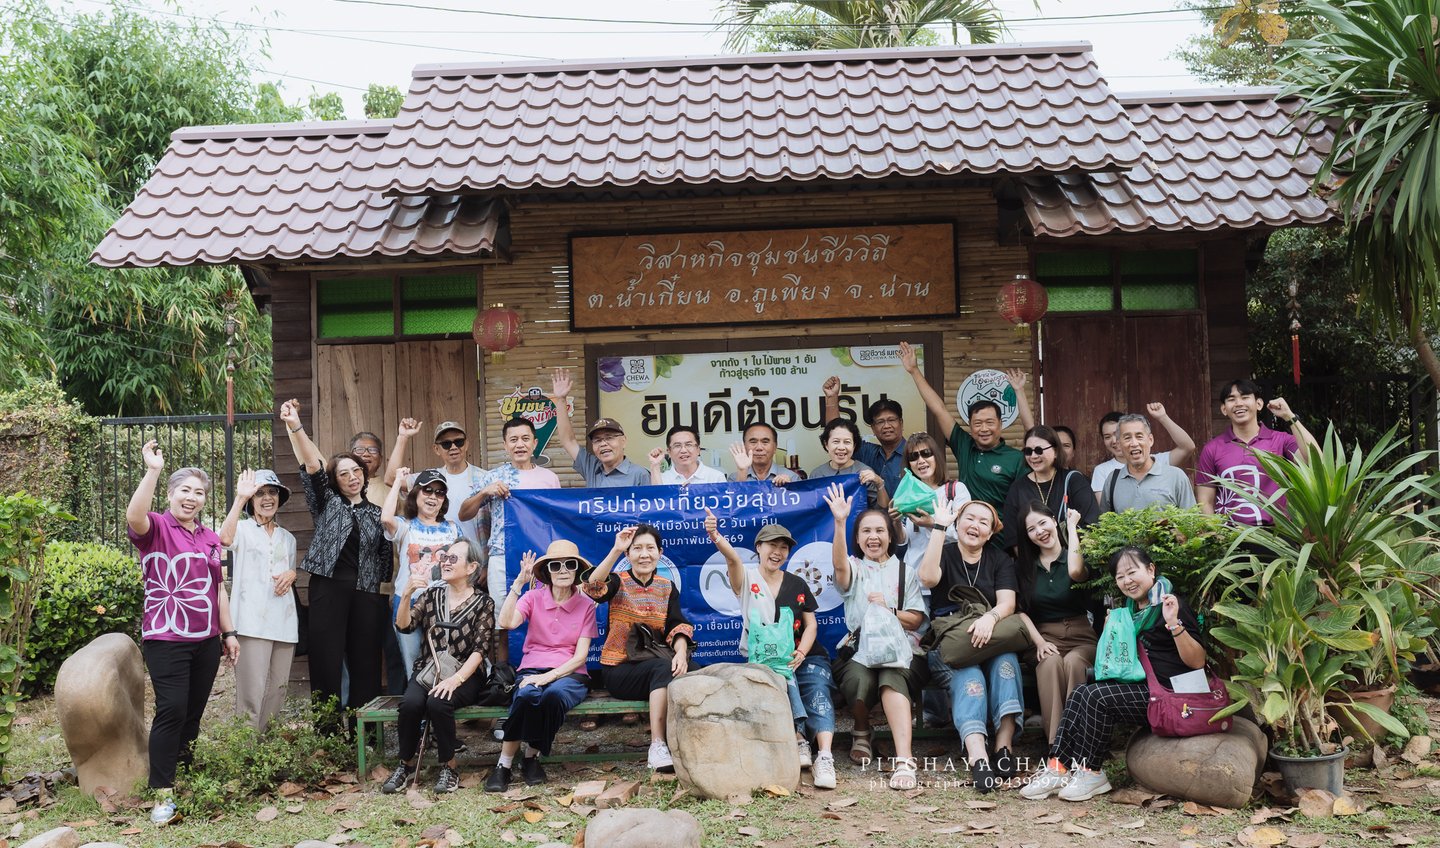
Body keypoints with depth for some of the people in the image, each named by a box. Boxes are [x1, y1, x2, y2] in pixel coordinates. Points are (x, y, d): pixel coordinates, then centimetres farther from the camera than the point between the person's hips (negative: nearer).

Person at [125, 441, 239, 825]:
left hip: (206, 640, 6)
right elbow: (134, 516, -30)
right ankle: (163, 793, -7)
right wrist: (153, 470, -35)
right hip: (166, 639, -6)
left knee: (194, 712, 11)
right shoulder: (155, 528, -4)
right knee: (172, 710, -13)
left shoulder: (210, 538, 14)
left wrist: (229, 632, 16)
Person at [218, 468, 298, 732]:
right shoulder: (243, 529, 3)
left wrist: (292, 575, 6)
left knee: (278, 688, 7)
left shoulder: (287, 538, 20)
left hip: (284, 621, 6)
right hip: (252, 620, -5)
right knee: (252, 690, -11)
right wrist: (240, 498, -25)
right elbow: (225, 538, -22)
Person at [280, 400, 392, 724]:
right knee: (326, 661, -4)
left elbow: (385, 556, 15)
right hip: (328, 588, -2)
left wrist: (379, 587, 4)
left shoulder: (376, 513, 16)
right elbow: (311, 466, -4)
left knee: (365, 664, 3)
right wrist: (295, 427, -16)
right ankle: (327, 733, 2)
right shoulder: (327, 503, 10)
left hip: (366, 593, 2)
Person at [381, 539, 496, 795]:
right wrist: (407, 594, -17)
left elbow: (480, 649, -7)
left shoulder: (483, 603, 2)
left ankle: (449, 767, -13)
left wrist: (456, 679, -22)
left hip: (465, 675, -3)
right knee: (410, 703, -28)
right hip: (428, 669, 3)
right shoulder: (431, 595, 13)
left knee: (437, 703, -32)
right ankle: (407, 764, -7)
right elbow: (404, 625, 0)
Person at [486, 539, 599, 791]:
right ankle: (504, 765, -25)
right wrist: (519, 583, -17)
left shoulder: (586, 605, 5)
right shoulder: (534, 597, 6)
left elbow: (580, 656, -2)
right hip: (532, 669, 0)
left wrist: (550, 676, -17)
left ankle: (531, 758, -16)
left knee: (554, 694, -36)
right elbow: (506, 622, -14)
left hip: (569, 674, 0)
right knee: (527, 695, -36)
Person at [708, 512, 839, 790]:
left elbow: (811, 624, 10)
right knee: (781, 679, -34)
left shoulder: (797, 585, 11)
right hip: (762, 657, -2)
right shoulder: (747, 578, 1)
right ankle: (798, 741, -28)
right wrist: (717, 538, -45)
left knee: (818, 689, -27)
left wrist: (802, 652, -11)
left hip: (804, 655, 2)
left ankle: (824, 757, -39)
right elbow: (733, 559, -21)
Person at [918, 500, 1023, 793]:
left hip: (993, 635, 2)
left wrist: (990, 618, -27)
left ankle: (1004, 745, -39)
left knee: (1006, 662, -33)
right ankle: (977, 756, -52)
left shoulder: (1001, 560, 14)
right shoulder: (945, 554, 9)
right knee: (969, 677, -33)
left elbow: (1007, 603, -3)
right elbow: (928, 577, -16)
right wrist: (939, 528, -14)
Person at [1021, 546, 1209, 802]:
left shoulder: (1170, 605, -10)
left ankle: (1091, 772, -12)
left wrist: (1174, 623, -29)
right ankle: (1058, 766, -18)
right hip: (1142, 688, 9)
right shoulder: (1133, 610, 16)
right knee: (1080, 693, -10)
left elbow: (1197, 662, -17)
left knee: (1096, 695, -23)